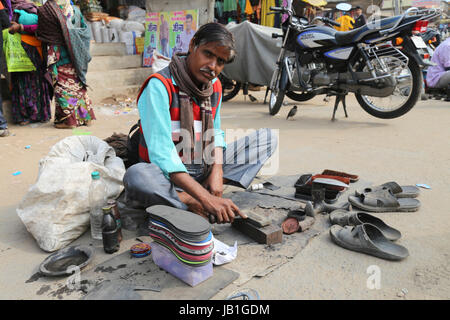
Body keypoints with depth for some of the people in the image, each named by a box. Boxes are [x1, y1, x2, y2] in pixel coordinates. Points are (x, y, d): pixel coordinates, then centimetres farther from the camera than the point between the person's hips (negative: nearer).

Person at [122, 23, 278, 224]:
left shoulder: (215, 86, 3)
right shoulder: (159, 85, -19)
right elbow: (162, 154, -28)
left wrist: (217, 172, -11)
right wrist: (207, 200, -35)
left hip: (204, 169, 7)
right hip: (167, 173, -6)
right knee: (136, 177, -41)